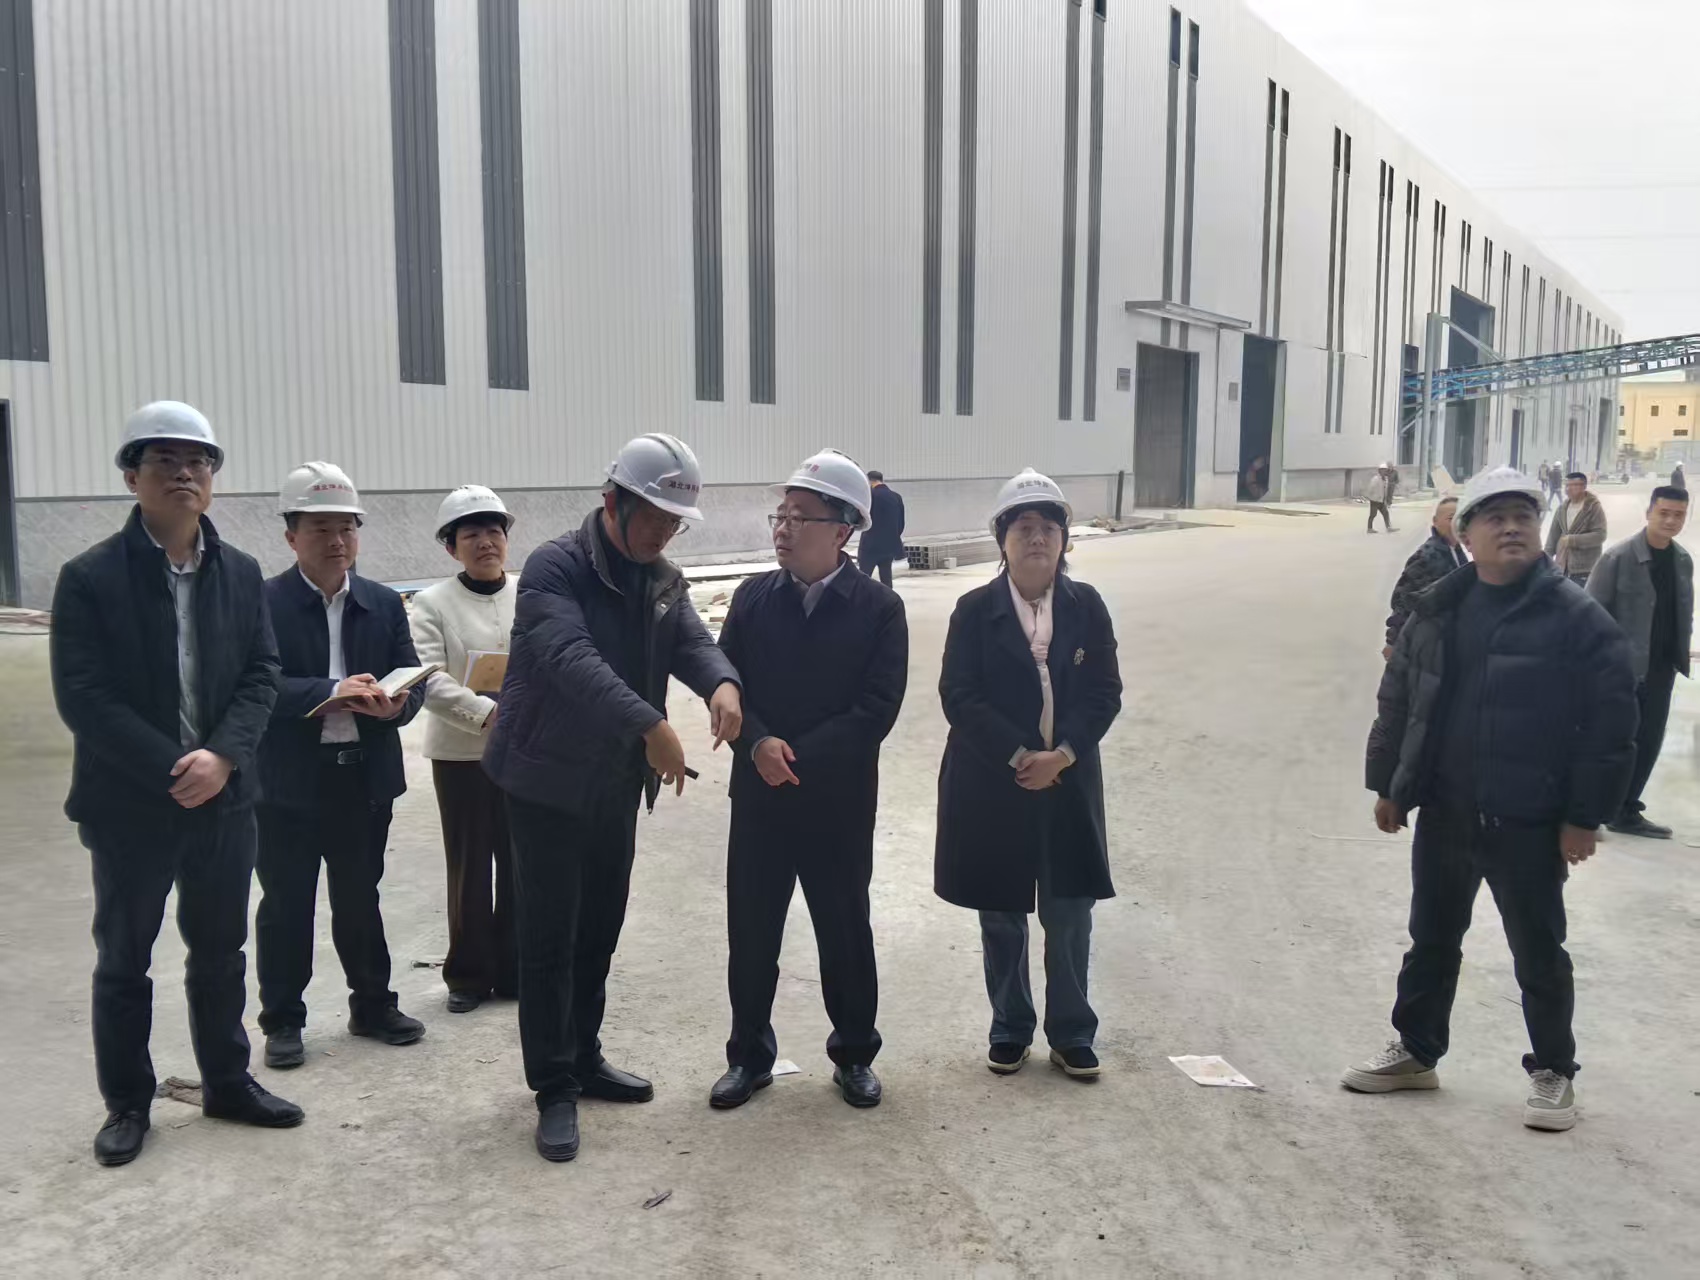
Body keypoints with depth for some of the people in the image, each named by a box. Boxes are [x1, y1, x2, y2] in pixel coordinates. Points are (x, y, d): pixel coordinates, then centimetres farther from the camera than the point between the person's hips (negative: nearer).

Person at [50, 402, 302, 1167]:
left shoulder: (241, 574, 4)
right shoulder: (90, 577, -8)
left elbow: (261, 675, 1)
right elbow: (82, 698, -14)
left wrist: (221, 756, -15)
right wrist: (172, 771, -19)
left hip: (224, 797, 4)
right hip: (128, 804, -3)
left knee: (220, 950, 15)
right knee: (123, 959, 10)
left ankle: (228, 1082, 30)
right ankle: (127, 1103, 26)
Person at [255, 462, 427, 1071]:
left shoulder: (384, 604, 7)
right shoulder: (264, 603, -7)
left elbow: (413, 680, 3)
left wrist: (396, 703, -19)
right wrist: (333, 691, -27)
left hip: (366, 779, 4)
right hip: (289, 784, -4)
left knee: (360, 897, 17)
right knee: (286, 904, 8)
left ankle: (373, 1004, 30)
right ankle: (282, 1022, 21)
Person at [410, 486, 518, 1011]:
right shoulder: (433, 602, -2)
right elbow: (429, 680, -12)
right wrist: (487, 713, -25)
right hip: (461, 753, -2)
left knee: (520, 863, 8)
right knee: (469, 867, 7)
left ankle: (516, 969, 24)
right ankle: (469, 973, 23)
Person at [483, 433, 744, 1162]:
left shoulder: (664, 582, 8)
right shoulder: (555, 567, -16)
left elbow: (691, 642, -7)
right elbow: (572, 658, -31)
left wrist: (722, 683, -31)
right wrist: (650, 726, -41)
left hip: (618, 785, 7)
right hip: (549, 782, -7)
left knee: (599, 932, 16)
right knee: (550, 939, 1)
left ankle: (584, 1060, 32)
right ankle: (554, 1088, 12)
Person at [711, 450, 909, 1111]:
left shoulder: (879, 608, -7)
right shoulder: (752, 597, 2)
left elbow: (878, 708, -13)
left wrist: (799, 758, -18)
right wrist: (758, 745, -19)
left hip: (838, 802, -2)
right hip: (758, 797, 2)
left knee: (845, 932, 11)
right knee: (750, 932, 9)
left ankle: (854, 1055, 29)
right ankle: (749, 1055, 27)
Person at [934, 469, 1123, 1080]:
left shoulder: (1086, 606, 1)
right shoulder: (975, 610, -5)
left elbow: (1105, 692, -2)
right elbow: (959, 695, -11)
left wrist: (1060, 755, -15)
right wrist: (1019, 757, -17)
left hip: (1068, 784, 1)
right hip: (991, 785, -1)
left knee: (1069, 914, 8)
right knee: (1001, 916, 11)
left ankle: (1071, 1034, 25)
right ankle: (1010, 1030, 28)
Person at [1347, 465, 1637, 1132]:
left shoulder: (1579, 618, -10)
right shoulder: (1436, 612, 4)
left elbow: (1610, 725, -11)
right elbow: (1397, 702, 12)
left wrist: (1584, 816, -13)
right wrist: (1387, 783, 10)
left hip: (1528, 823, -5)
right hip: (1443, 814, 5)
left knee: (1538, 953, 8)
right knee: (1431, 942, 17)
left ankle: (1552, 1072, 25)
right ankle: (1416, 1050, 33)